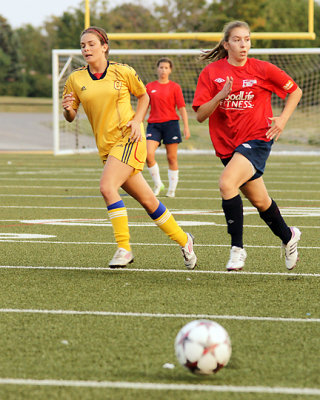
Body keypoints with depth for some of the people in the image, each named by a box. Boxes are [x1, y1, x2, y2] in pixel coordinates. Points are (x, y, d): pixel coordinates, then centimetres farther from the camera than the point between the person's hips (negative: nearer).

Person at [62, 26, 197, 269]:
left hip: (129, 139, -4)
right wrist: (67, 109, -13)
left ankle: (124, 248, -18)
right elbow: (70, 117, 10)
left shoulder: (122, 72, -2)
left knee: (107, 187, -25)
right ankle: (183, 240, 23)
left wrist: (137, 120, -5)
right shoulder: (75, 80, 4)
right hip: (106, 146, 4)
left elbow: (144, 96, 12)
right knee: (146, 199, 7)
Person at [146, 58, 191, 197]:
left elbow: (182, 108, 2)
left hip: (171, 123, -2)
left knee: (172, 158, 0)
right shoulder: (149, 86, 10)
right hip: (153, 124, 2)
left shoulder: (175, 87, 3)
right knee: (149, 154, -16)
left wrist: (186, 127, -5)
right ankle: (157, 184, 1)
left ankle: (172, 189, 10)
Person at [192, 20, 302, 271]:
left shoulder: (262, 70, -4)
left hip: (257, 139, -4)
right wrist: (220, 96, -21)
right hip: (228, 145, 4)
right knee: (260, 201, 14)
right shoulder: (211, 73, -1)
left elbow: (295, 91, 9)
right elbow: (200, 115, -6)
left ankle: (237, 249, -19)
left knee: (227, 183, -27)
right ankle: (288, 237, 42)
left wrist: (283, 119, -4)